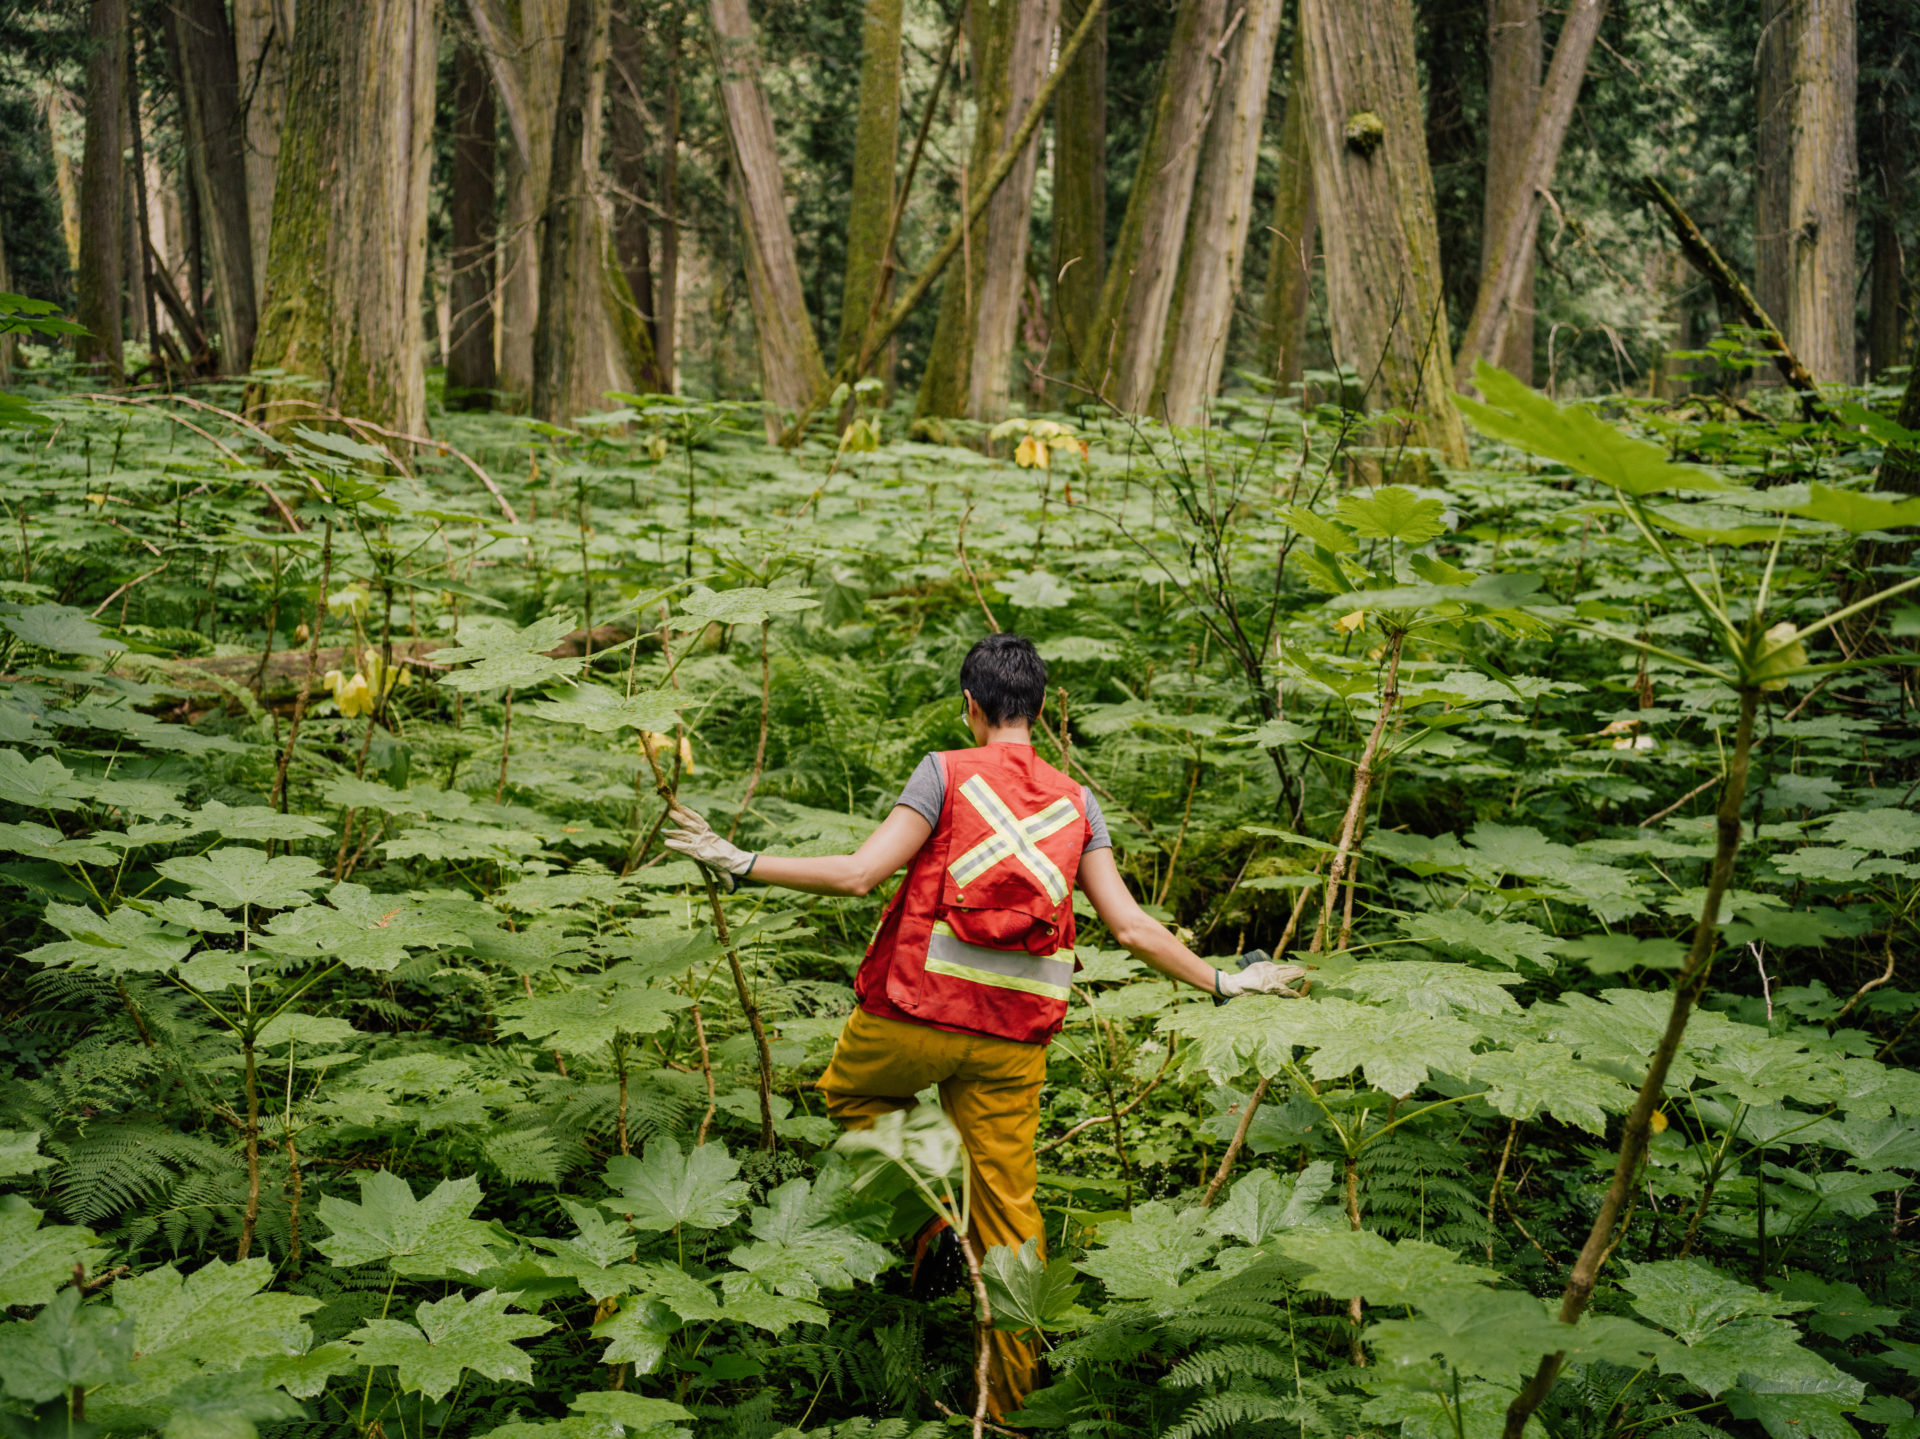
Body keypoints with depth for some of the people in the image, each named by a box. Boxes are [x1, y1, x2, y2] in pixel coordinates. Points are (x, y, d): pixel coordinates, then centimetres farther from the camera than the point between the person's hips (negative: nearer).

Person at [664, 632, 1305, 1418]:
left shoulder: (946, 772, -3)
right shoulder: (1076, 803, 8)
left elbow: (859, 872, -11)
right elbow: (1130, 925, 3)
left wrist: (739, 862, -6)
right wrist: (1223, 982, 14)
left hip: (918, 1009, -3)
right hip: (1013, 1036, 3)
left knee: (847, 1091, 29)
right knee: (1009, 1205, 10)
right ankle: (1010, 1396, 14)